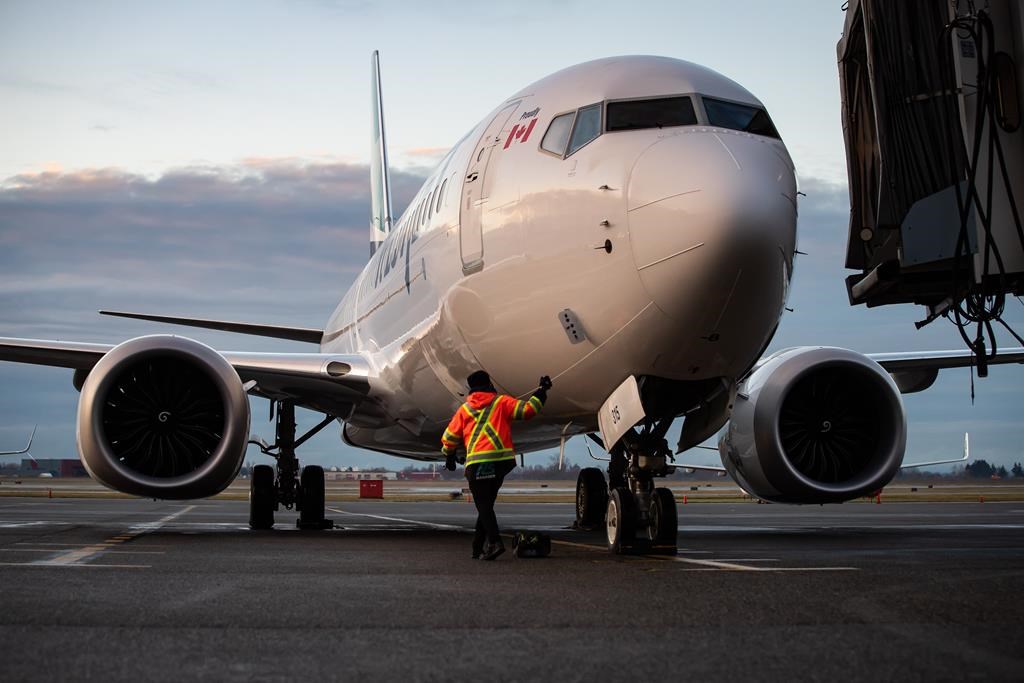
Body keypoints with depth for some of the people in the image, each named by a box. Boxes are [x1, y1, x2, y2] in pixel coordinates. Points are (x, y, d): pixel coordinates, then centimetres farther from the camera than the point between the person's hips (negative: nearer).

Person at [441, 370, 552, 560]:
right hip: (501, 461, 2)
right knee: (486, 504, 13)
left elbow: (449, 438, 16)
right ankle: (478, 548, 14)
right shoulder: (501, 402, 10)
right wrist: (541, 391, 12)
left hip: (476, 463, -2)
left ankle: (494, 542, -24)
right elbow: (527, 409, 0)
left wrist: (449, 457, 34)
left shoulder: (464, 409, 14)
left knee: (483, 506, -3)